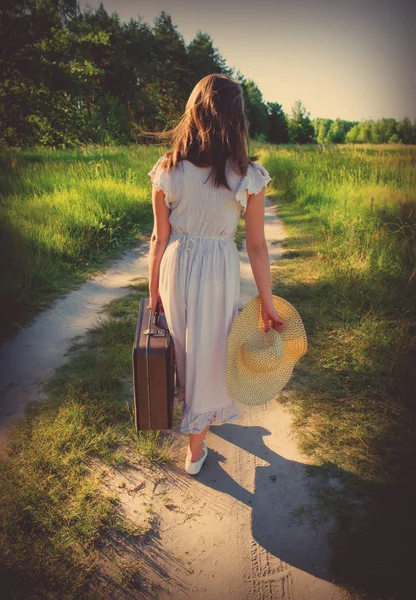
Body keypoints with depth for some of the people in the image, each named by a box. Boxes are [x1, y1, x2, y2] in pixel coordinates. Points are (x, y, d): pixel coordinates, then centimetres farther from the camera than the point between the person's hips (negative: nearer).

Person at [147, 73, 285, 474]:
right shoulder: (248, 176, -14)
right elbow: (256, 246, -10)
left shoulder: (166, 170, -9)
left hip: (175, 267, 2)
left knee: (185, 348, 25)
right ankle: (195, 450, 31)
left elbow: (160, 239, -4)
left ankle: (190, 404, 53)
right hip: (219, 270, -2)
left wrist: (153, 292, 7)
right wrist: (267, 302, -1)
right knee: (209, 355, 15)